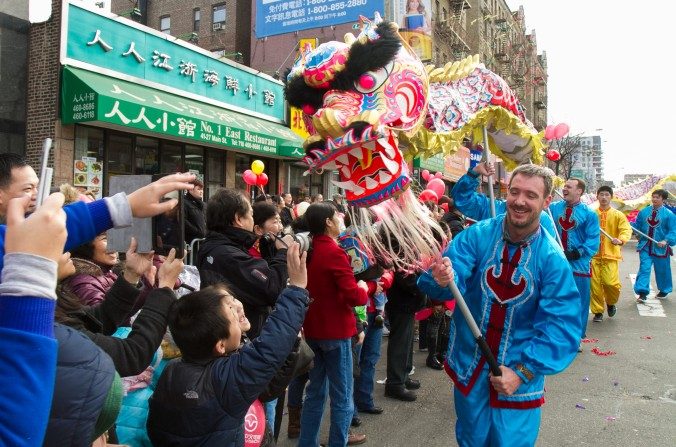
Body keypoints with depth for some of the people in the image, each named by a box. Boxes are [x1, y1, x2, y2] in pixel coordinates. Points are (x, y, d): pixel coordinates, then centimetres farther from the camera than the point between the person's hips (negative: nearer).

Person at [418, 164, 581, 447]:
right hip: (469, 369, 1)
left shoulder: (552, 259, -12)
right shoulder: (477, 236, -11)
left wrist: (524, 372, -23)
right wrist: (442, 279, -48)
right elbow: (454, 278, -24)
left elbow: (561, 325, -15)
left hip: (519, 378, -1)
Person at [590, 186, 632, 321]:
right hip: (594, 255, 1)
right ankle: (598, 311, 16)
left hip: (610, 255, -1)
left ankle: (611, 302, 20)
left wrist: (621, 240, -27)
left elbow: (626, 230, -7)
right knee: (595, 285, 0)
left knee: (611, 283, -12)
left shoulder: (618, 215, 4)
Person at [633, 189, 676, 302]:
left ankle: (664, 290, 34)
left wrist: (666, 241, -25)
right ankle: (642, 292, -8)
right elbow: (637, 226, 9)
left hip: (660, 248, -1)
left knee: (662, 270, 13)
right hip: (645, 247, 2)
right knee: (644, 268, -7)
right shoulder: (644, 212, 3)